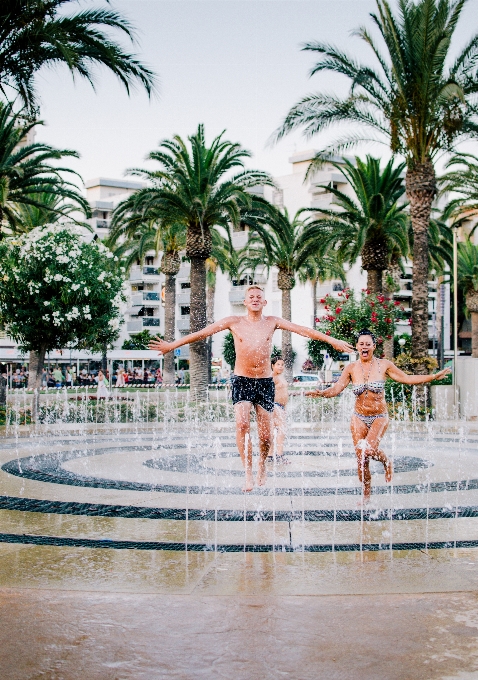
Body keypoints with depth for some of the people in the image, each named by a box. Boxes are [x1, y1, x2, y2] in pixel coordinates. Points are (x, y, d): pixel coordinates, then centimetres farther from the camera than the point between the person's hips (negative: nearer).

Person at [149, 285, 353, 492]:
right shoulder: (234, 322, 1)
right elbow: (202, 333, -1)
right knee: (242, 424, -22)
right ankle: (248, 473, -16)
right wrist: (172, 345, -5)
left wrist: (332, 340, -5)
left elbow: (303, 330, 0)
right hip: (242, 381, -1)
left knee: (265, 435, 3)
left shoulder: (272, 322, 4)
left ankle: (262, 465, 32)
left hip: (265, 382, 1)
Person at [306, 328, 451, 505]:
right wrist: (322, 393, -27)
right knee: (361, 458, 0)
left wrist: (434, 377, 2)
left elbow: (406, 379, 4)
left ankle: (386, 462, 11)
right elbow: (337, 388, -7)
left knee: (369, 449, -25)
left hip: (379, 417, -2)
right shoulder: (351, 368, -1)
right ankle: (366, 497, 17)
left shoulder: (384, 365, -2)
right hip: (359, 418, 2)